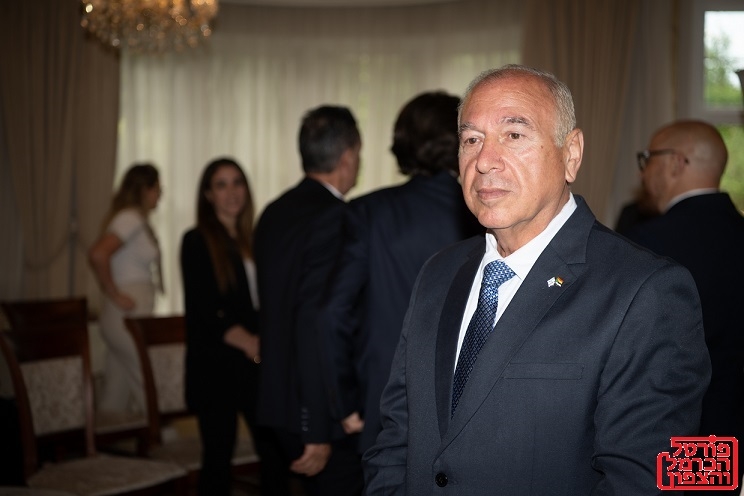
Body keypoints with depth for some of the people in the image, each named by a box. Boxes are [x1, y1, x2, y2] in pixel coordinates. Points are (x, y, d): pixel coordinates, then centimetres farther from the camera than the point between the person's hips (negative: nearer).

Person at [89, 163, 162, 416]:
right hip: (130, 318, -9)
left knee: (116, 398, 11)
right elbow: (98, 254, -26)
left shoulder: (137, 220, 16)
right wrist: (115, 294, -17)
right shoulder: (131, 219, -12)